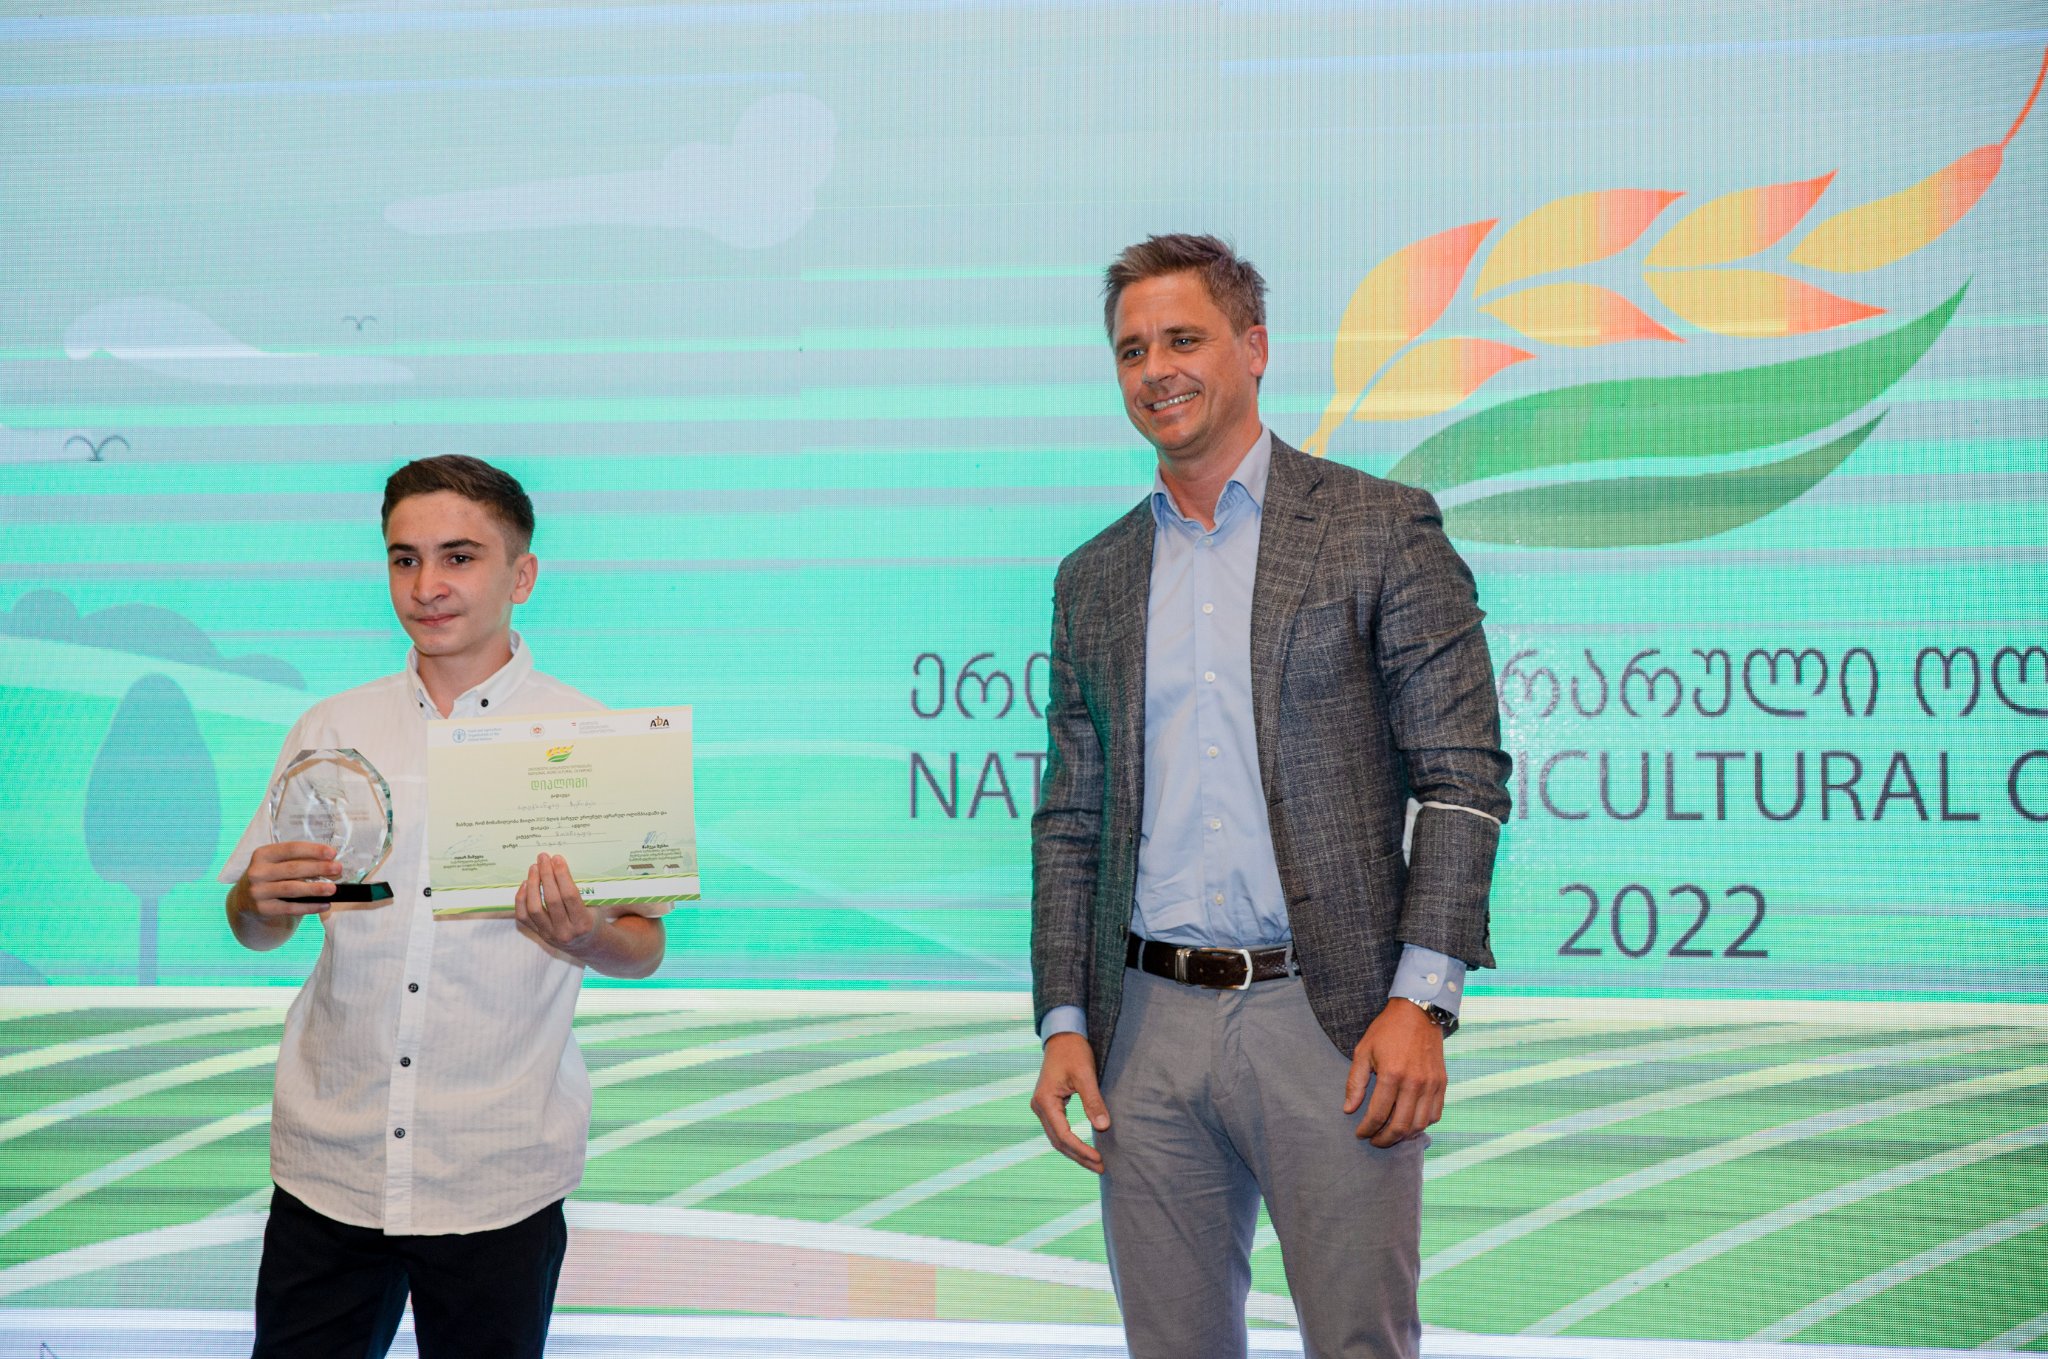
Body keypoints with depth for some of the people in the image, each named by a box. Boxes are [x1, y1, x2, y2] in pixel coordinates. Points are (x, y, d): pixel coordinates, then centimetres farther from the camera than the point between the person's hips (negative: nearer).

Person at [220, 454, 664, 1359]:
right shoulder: (330, 730, 7)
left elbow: (645, 950, 0)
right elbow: (252, 927, 10)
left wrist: (581, 938, -22)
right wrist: (262, 901, -13)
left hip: (499, 1175, -2)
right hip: (329, 1163, 2)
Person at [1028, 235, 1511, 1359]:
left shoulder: (1381, 530, 1)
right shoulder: (1093, 580, 14)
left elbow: (1463, 777, -4)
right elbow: (1071, 817, 16)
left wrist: (1420, 1001, -12)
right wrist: (1064, 1023, 6)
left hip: (1329, 1018, -4)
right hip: (1150, 1026, 4)